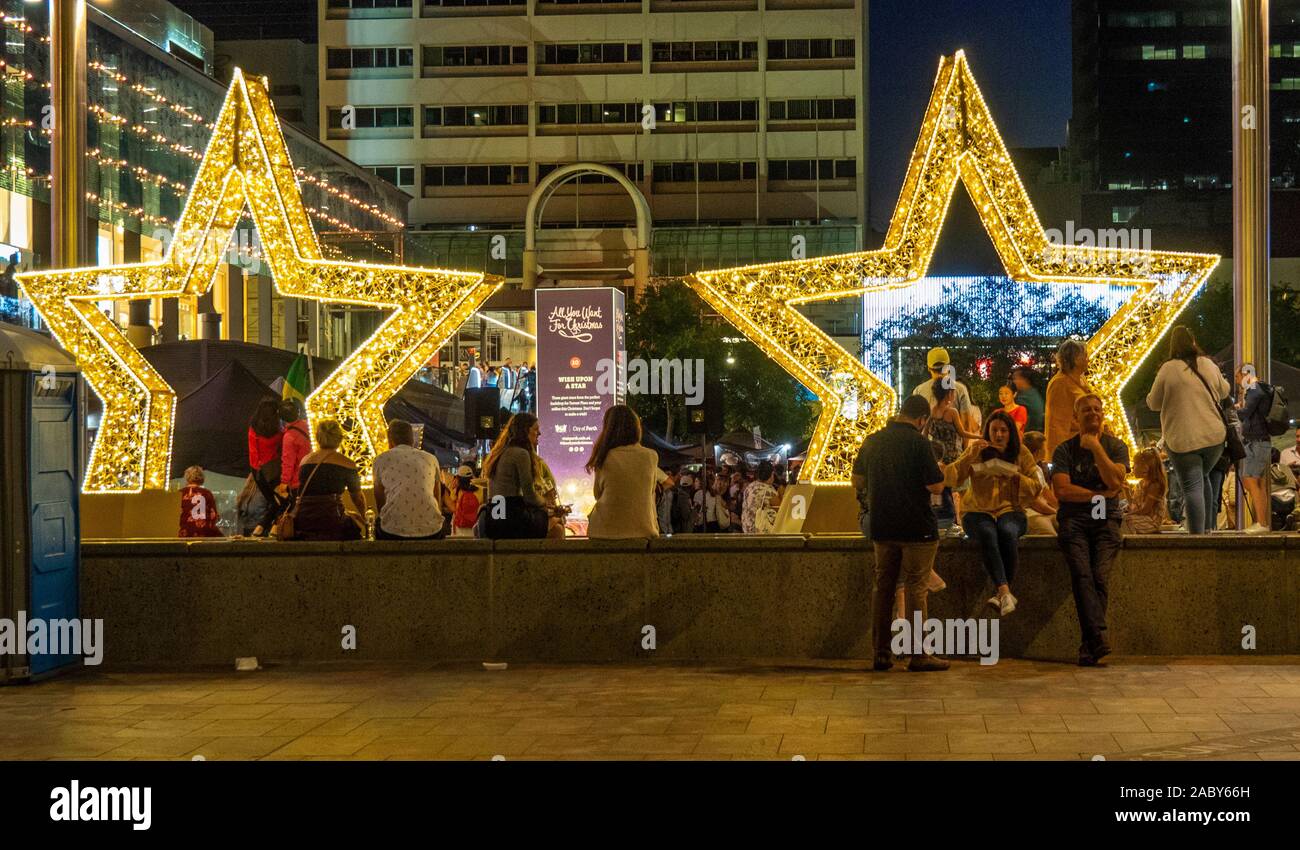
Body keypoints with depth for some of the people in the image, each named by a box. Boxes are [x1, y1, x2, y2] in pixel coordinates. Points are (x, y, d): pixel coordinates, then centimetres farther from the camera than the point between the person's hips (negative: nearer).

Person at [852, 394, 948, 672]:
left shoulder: (872, 441, 6)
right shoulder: (919, 443, -13)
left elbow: (857, 481, 15)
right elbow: (936, 486, -15)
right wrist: (939, 472, 6)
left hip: (882, 527, 5)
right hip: (917, 528, -5)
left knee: (882, 587, 11)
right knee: (915, 587, -1)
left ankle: (881, 654, 12)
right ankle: (918, 655, -2)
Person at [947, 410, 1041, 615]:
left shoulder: (1021, 454, 10)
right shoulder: (976, 451, 8)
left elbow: (1036, 488, 6)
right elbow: (949, 479, -3)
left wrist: (1015, 475, -12)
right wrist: (969, 457, -17)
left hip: (1010, 510, 1)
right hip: (978, 512, 0)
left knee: (1008, 532, -36)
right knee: (987, 533, -36)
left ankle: (1002, 593, -30)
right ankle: (1005, 591, -47)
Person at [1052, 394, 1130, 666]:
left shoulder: (1116, 446, 12)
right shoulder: (1064, 450, 10)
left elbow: (1115, 482, -6)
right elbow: (1062, 490, -3)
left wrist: (1096, 447, -4)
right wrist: (1100, 495, -3)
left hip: (1106, 520, 0)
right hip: (1074, 520, 0)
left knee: (1100, 576, -22)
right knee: (1082, 574, -25)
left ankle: (1089, 647, -23)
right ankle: (1098, 637, -37)